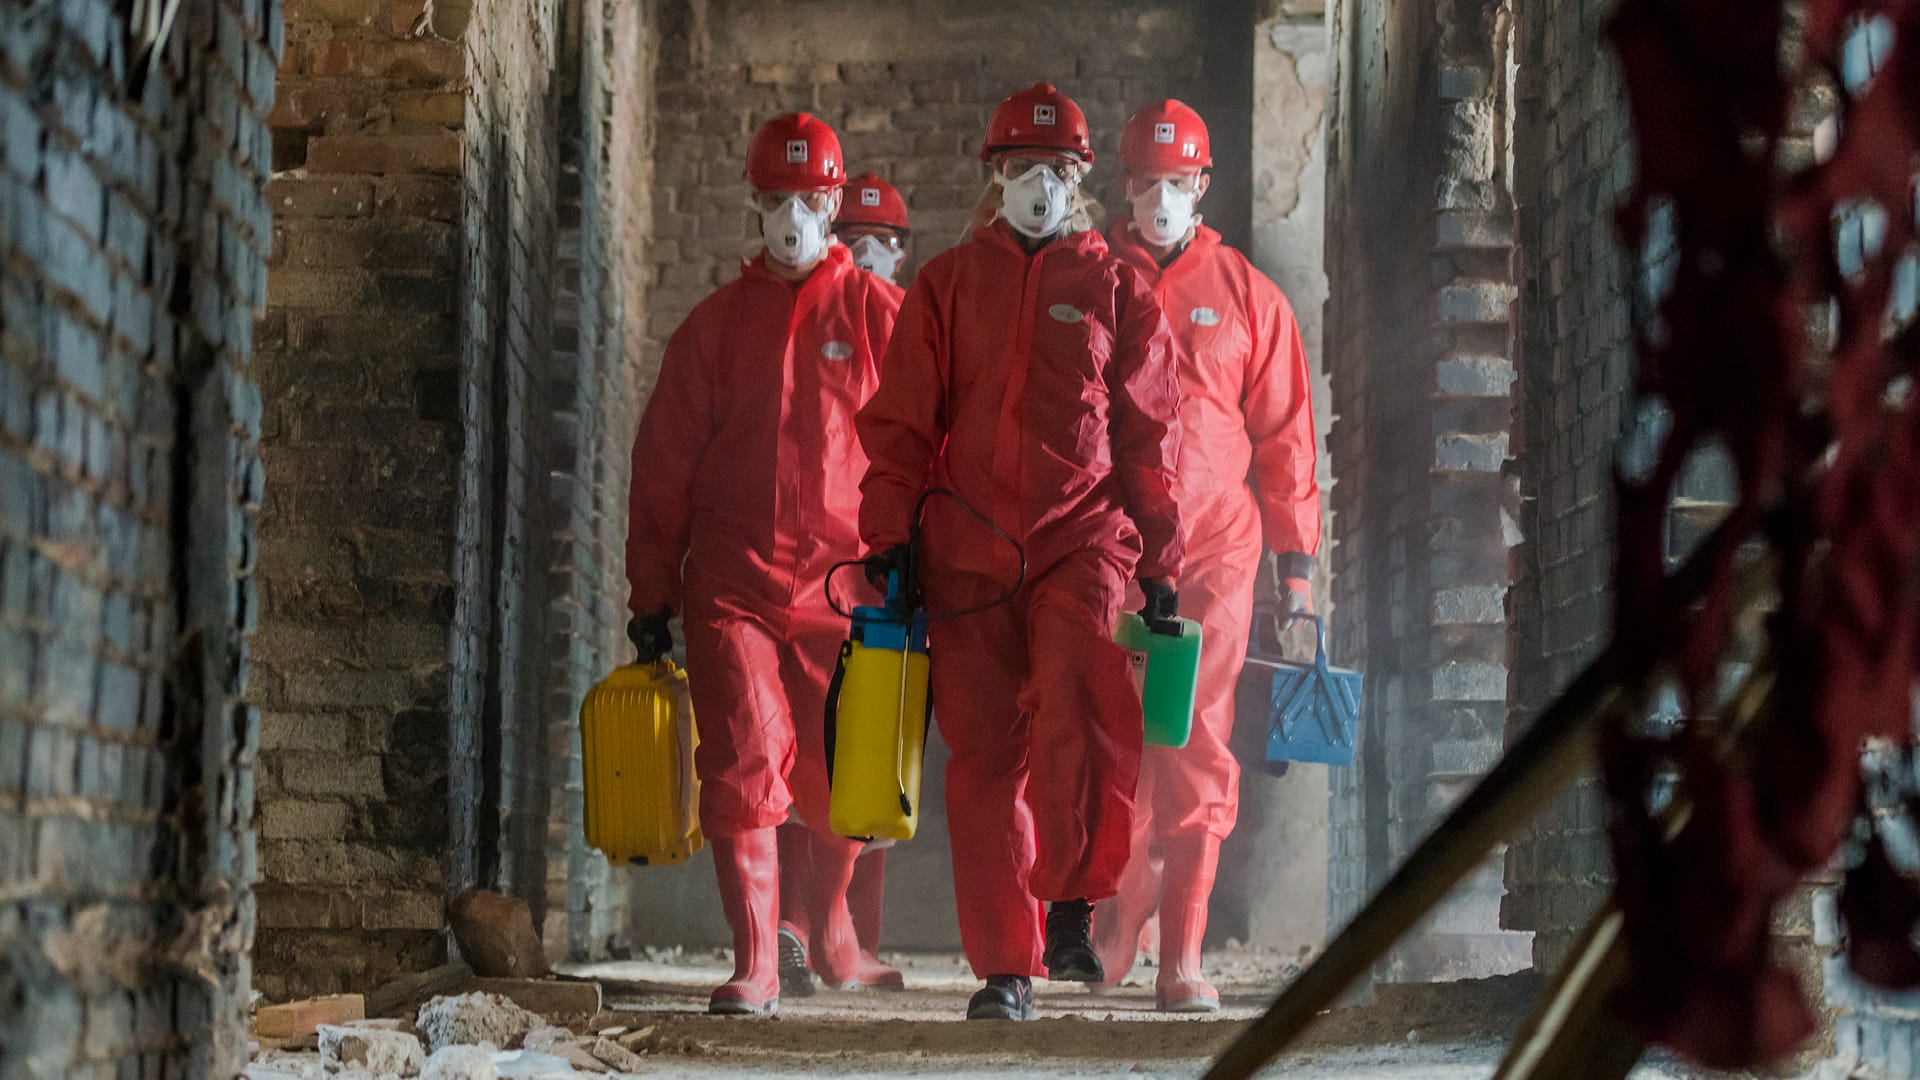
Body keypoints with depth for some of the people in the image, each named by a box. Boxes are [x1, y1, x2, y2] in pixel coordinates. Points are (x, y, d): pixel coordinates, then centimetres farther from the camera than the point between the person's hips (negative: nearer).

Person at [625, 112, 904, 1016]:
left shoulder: (879, 313, 5)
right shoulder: (716, 323, 10)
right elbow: (663, 463, 10)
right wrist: (651, 593, 7)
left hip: (844, 585, 0)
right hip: (731, 585, 1)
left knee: (840, 774, 7)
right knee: (744, 763, -12)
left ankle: (830, 927, 34)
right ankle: (754, 966, -8)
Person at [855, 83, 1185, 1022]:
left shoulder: (1115, 288, 10)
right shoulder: (946, 285, 12)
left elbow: (1149, 434, 10)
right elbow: (900, 423, 11)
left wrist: (1159, 564, 6)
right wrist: (889, 537, 1)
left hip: (1084, 538, -1)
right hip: (968, 547, 1)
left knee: (1079, 708, -24)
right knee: (984, 755, -1)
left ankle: (1070, 905, -3)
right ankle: (1005, 966, 7)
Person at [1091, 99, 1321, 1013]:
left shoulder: (1245, 295, 9)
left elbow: (1285, 434, 9)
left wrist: (1295, 562, 5)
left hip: (1214, 551, 0)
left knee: (1197, 749, -3)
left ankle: (1183, 958, 1)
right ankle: (1127, 886, 23)